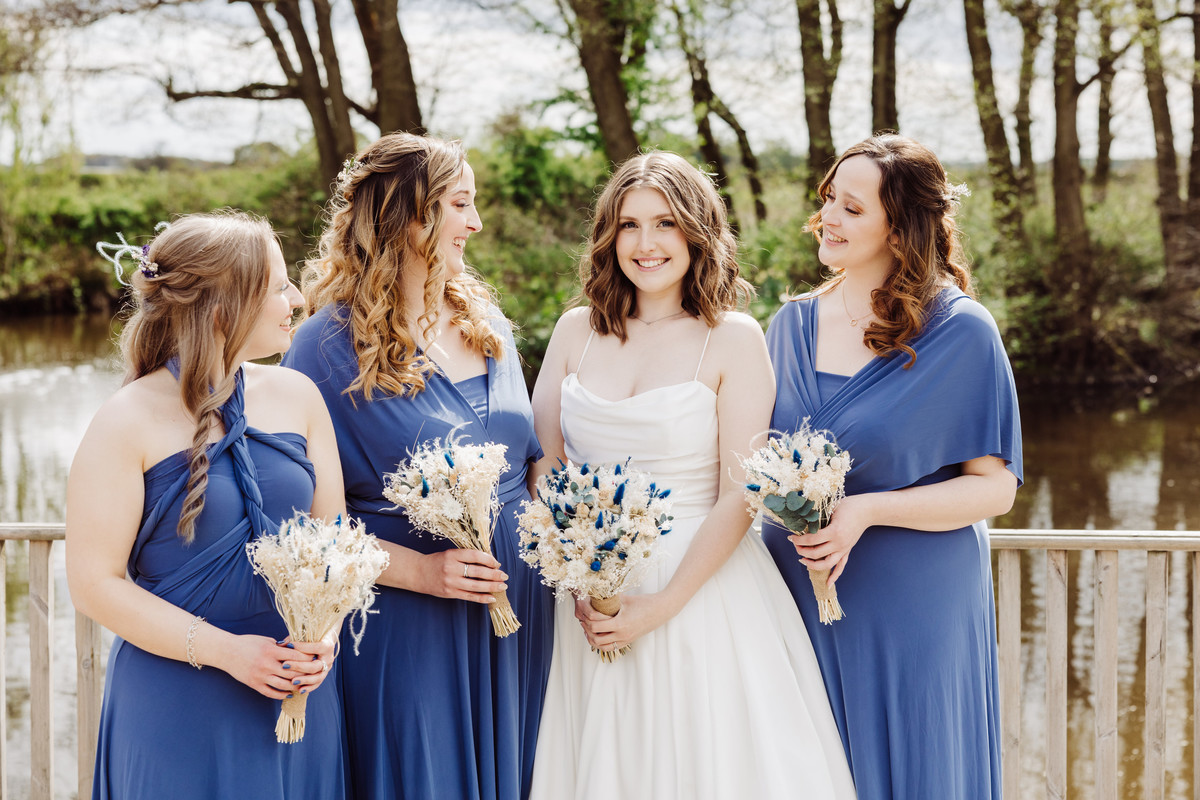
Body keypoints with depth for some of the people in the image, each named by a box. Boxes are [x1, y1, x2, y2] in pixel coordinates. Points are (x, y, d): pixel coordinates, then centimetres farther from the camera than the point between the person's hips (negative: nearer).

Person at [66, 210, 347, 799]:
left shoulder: (296, 395, 3)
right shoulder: (128, 423, -11)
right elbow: (94, 582, -11)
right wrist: (224, 650, -17)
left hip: (297, 691, 4)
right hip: (177, 704, -4)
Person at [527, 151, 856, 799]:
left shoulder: (734, 339, -5)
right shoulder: (577, 330, 6)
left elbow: (738, 496, -9)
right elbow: (543, 465, 5)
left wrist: (662, 605, -15)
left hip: (705, 592, -3)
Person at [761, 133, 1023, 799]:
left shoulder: (961, 333, -9)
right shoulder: (792, 324, 6)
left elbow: (995, 487, -11)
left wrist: (867, 510, -21)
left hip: (910, 609, -4)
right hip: (798, 598, 4)